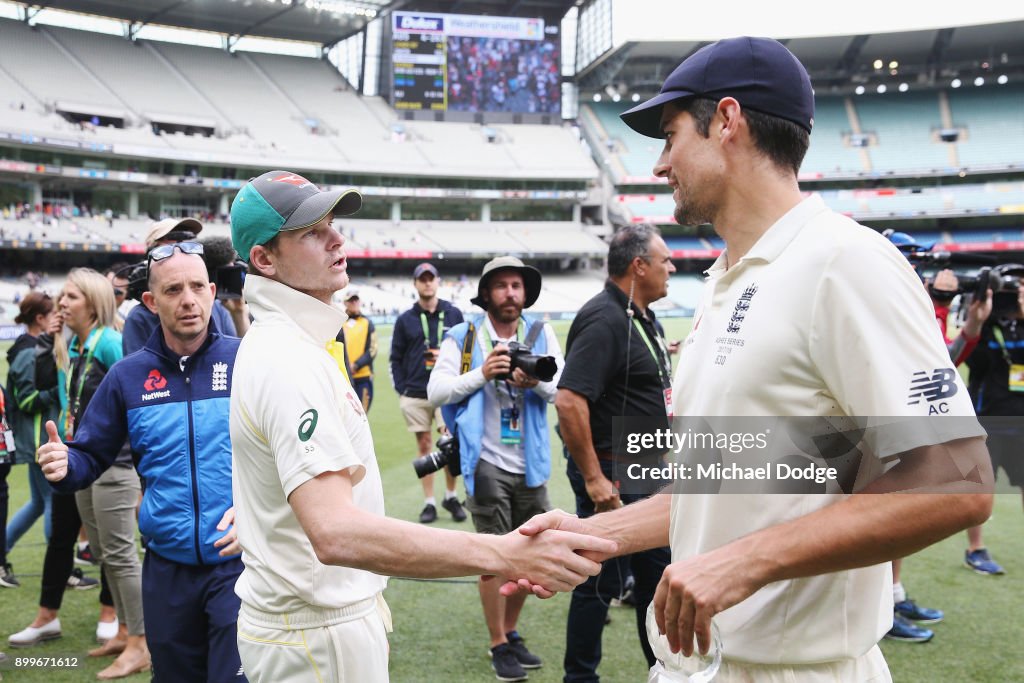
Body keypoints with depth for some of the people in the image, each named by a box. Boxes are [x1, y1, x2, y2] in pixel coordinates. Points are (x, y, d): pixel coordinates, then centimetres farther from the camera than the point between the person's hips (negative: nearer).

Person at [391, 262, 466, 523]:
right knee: (424, 446, 6)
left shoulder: (453, 314, 6)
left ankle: (451, 496, 14)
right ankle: (429, 503, 13)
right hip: (415, 394, 1)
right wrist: (401, 389, 1)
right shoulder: (405, 320, 7)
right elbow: (396, 358, 10)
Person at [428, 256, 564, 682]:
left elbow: (564, 388, -7)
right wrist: (481, 374, -22)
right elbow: (435, 392, -10)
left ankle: (511, 634, 34)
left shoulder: (541, 334, 3)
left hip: (531, 466, 4)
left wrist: (537, 382, -27)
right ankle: (499, 646, 18)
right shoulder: (463, 337, -3)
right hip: (487, 465, -3)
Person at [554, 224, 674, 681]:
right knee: (602, 583, 3)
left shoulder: (641, 318, 12)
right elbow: (569, 400, -29)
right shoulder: (604, 319, -20)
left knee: (656, 572, 19)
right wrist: (593, 478, -26)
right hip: (612, 477, -10)